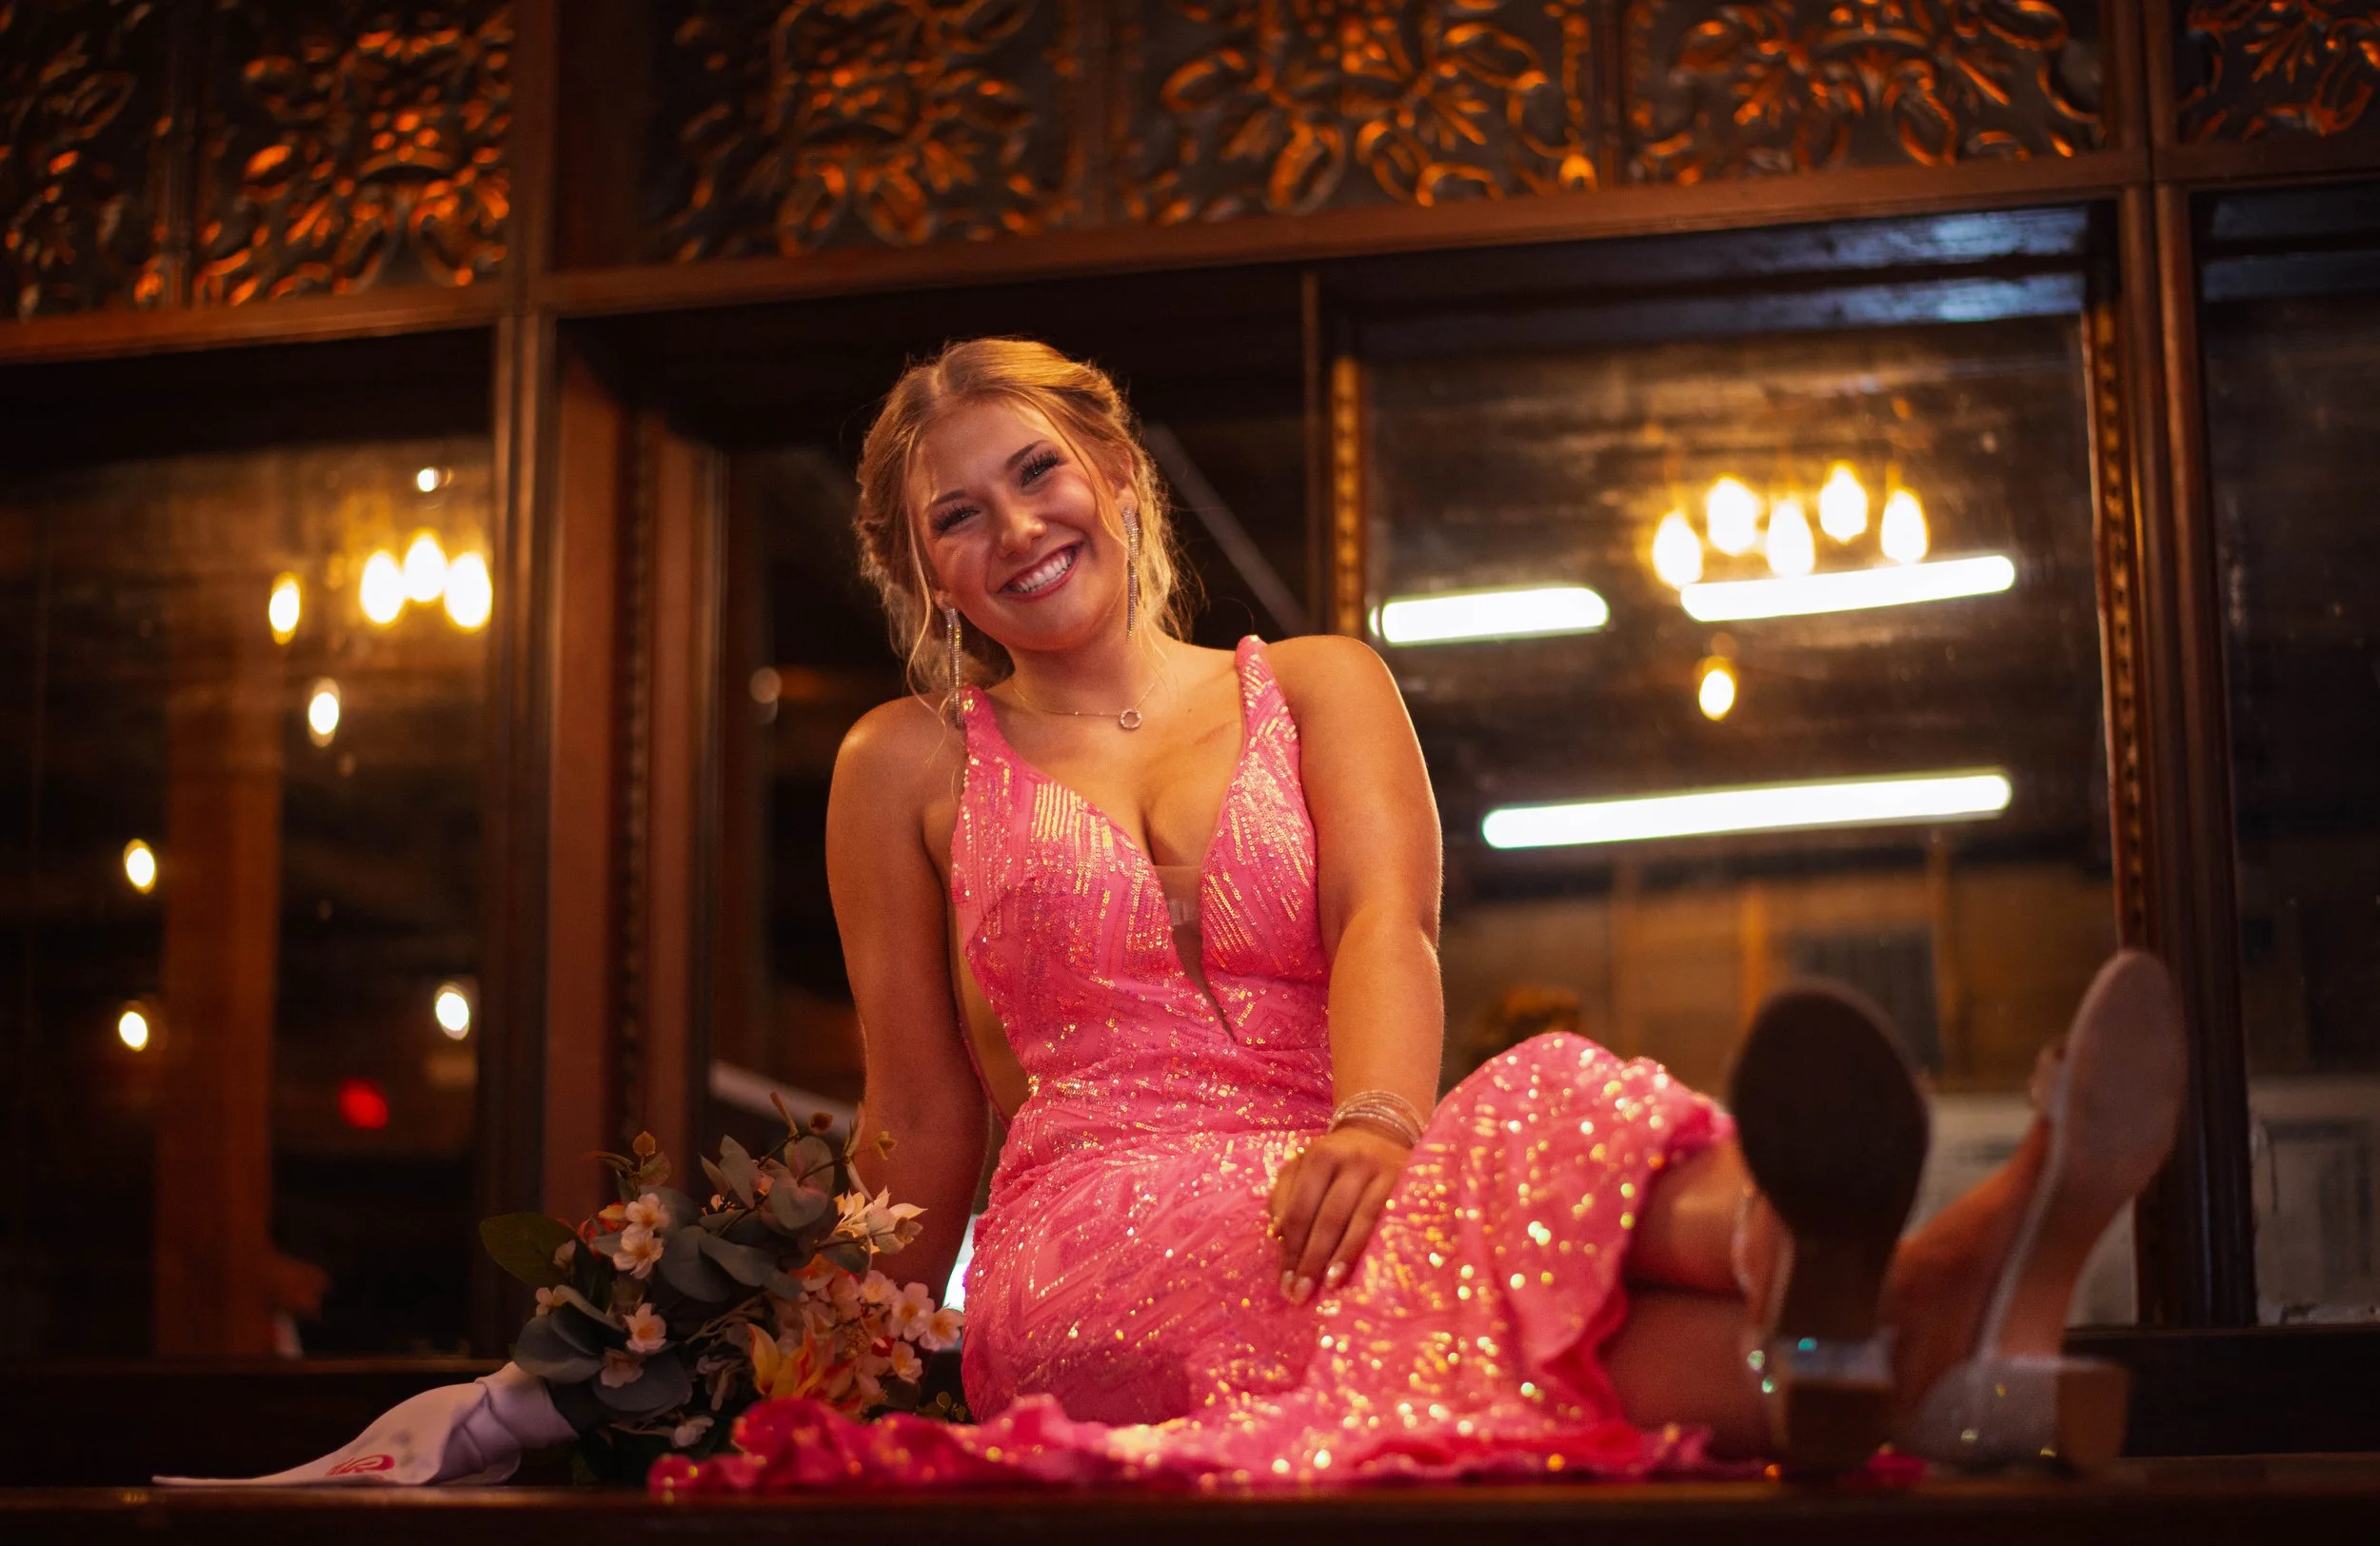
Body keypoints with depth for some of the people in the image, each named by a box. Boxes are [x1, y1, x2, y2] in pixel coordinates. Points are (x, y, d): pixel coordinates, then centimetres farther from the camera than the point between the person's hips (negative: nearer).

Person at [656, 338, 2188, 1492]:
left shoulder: (1318, 686, 18)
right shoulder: (911, 766, 17)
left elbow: (1388, 923, -2)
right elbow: (925, 1112, 17)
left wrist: (1374, 1125, -23)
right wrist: (874, 1370, 15)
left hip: (1330, 1195, 3)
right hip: (1094, 1247, -2)